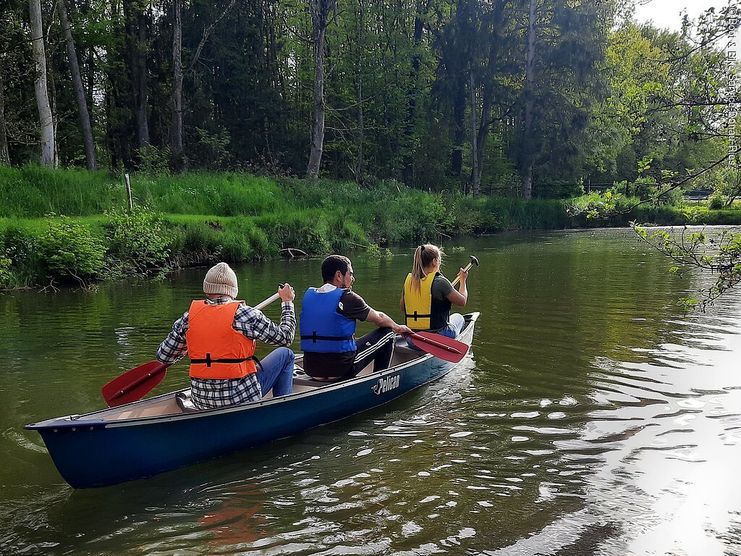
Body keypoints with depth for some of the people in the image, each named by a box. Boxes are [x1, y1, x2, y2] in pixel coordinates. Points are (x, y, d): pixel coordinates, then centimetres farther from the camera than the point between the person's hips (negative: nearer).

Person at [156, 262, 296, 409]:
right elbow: (285, 337, -3)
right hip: (241, 398, -4)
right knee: (285, 355, 16)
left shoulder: (189, 316, -2)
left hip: (201, 401, 5)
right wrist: (288, 302, 11)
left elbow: (163, 356, 5)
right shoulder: (243, 313, -13)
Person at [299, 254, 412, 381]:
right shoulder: (347, 298, -11)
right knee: (387, 333, 9)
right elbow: (379, 319, 5)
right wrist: (397, 328, 23)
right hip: (340, 370, -7)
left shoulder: (308, 295, 6)